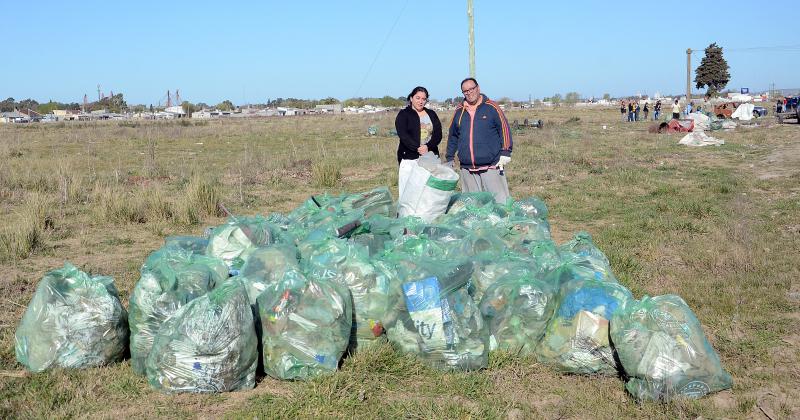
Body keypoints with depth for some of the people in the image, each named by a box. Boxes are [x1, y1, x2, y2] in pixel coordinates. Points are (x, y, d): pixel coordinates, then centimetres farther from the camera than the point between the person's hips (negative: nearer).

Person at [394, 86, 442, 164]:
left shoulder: (432, 114, 16)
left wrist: (428, 146, -14)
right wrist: (417, 148, -21)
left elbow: (438, 134, 5)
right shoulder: (403, 114, 6)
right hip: (409, 157, -3)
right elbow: (403, 135, -8)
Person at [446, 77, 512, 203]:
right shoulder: (459, 111, 12)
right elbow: (453, 136, 21)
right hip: (467, 169, 4)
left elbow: (504, 129, -1)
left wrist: (505, 153, -8)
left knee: (499, 200, -6)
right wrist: (450, 158, 19)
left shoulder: (491, 107, 0)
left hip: (492, 166, -4)